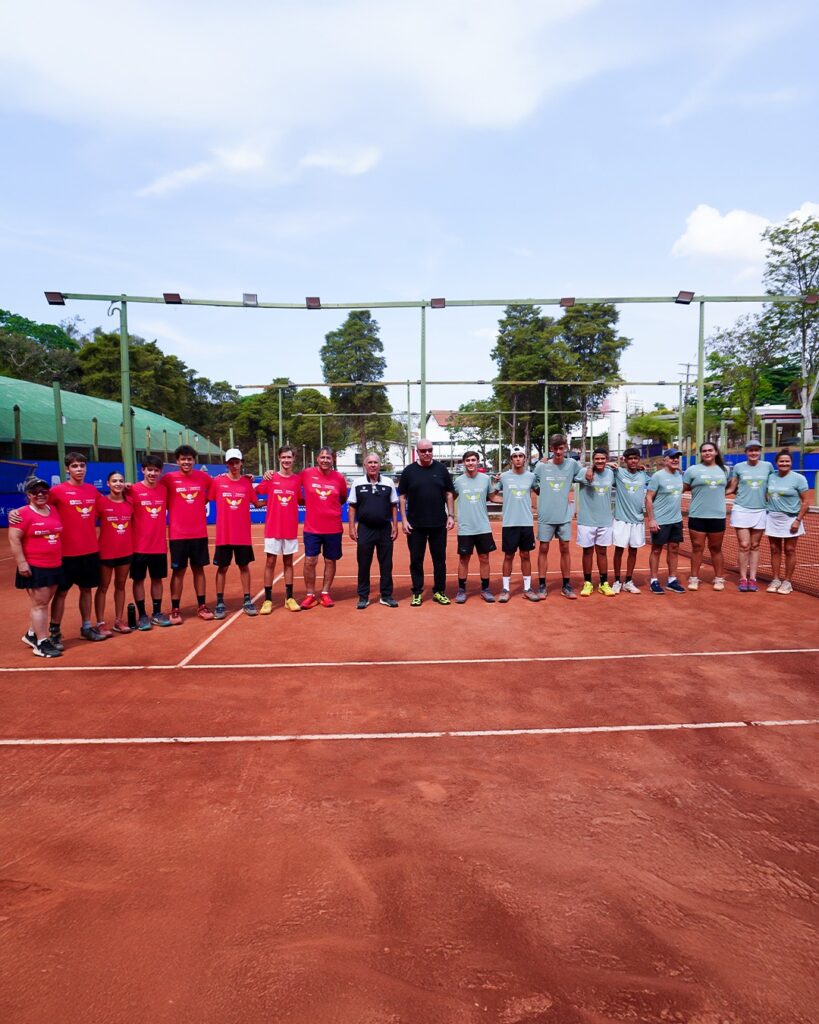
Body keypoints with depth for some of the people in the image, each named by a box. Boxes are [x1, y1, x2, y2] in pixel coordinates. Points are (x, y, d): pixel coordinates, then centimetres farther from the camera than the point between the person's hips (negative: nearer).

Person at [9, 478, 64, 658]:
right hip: (34, 567, -7)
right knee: (39, 604, -3)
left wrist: (61, 558, 21)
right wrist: (21, 563, -19)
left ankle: (32, 634, 32)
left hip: (55, 566, 7)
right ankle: (42, 643, 3)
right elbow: (14, 539, -14)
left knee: (43, 602, 15)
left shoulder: (54, 511, 10)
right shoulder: (23, 513, -10)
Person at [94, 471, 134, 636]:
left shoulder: (129, 503, 4)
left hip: (126, 551, 4)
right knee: (103, 587, 4)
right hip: (106, 552, -4)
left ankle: (119, 620, 22)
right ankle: (100, 623, 9)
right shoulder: (101, 501, -9)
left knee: (120, 586, 13)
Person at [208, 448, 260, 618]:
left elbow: (257, 503, 8)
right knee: (222, 568, 5)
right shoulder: (217, 482, -3)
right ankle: (220, 603, 14)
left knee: (244, 567, 9)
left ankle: (247, 601, 19)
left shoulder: (247, 482, 2)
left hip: (243, 535, 2)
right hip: (224, 535, -1)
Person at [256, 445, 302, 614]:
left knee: (288, 562, 10)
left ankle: (289, 598, 17)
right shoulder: (270, 478, -3)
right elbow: (256, 493, 5)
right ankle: (267, 599, 9)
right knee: (270, 562, 3)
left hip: (291, 529, 1)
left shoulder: (298, 479, 1)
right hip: (273, 529, -1)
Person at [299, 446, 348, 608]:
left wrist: (329, 506, 3)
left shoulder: (339, 478, -1)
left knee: (330, 561, 9)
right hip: (312, 528, -1)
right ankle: (310, 595, 13)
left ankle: (325, 594, 22)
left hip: (333, 528, 1)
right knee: (310, 561, -1)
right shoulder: (306, 474, -5)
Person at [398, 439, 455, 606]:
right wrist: (404, 519, -4)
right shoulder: (409, 471, 0)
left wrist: (450, 515, -1)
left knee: (439, 559, 8)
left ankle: (439, 592, 19)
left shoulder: (441, 469, 3)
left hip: (439, 524, 1)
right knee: (416, 559, 6)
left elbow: (449, 494, 6)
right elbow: (402, 497, 2)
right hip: (415, 525, -1)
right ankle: (417, 593, 16)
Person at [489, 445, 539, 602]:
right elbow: (492, 495, 9)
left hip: (527, 523, 2)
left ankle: (527, 589, 18)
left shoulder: (531, 476, 4)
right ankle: (505, 589, 13)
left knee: (526, 555, 9)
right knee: (508, 556, 5)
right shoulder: (503, 477, 0)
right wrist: (506, 499, -2)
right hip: (509, 523, -1)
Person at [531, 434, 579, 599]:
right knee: (543, 549, 4)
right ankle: (542, 585, 12)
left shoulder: (572, 464, -1)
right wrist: (546, 496, -1)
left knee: (565, 549, 7)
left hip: (564, 515, 1)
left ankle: (566, 585, 17)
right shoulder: (541, 465, -3)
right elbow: (534, 485, 6)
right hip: (546, 515, -1)